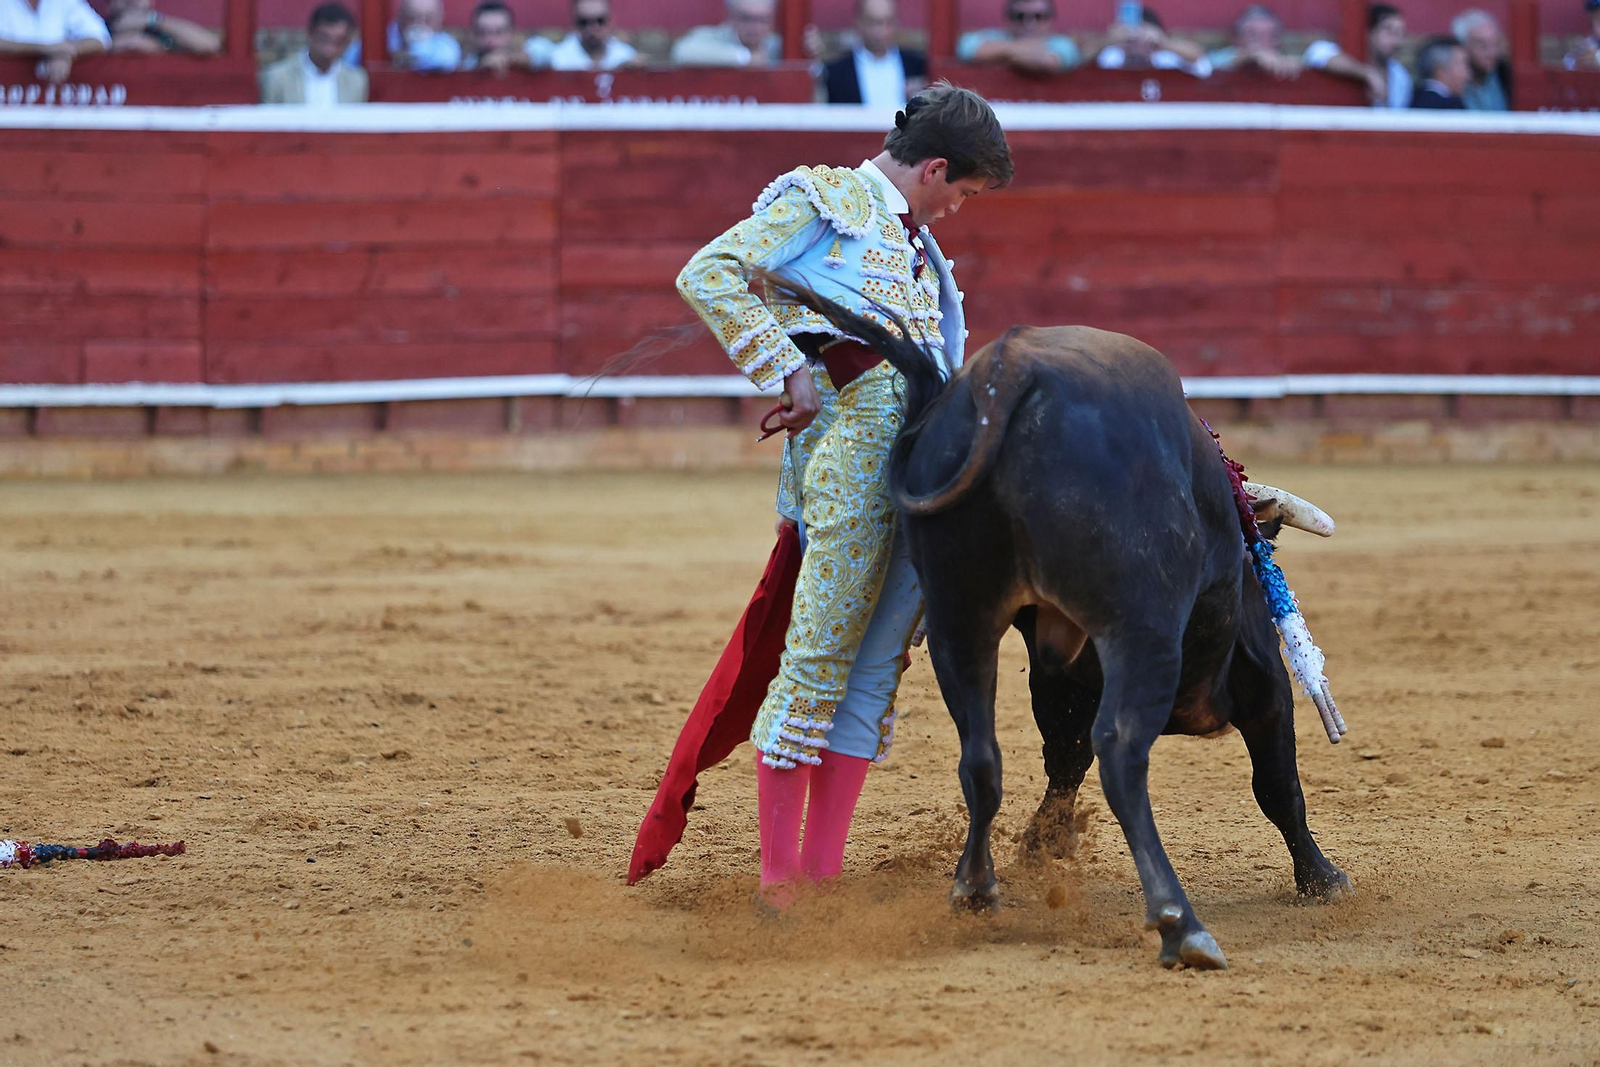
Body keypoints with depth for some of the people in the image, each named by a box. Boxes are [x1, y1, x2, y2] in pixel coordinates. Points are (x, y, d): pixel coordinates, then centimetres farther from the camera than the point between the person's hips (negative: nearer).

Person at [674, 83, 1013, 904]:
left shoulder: (912, 241, 28)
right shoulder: (822, 199, 5)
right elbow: (707, 275, -4)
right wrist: (789, 371, -10)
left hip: (925, 448, 8)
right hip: (857, 428, -8)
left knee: (877, 666, 6)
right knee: (821, 652, -8)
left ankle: (823, 869, 8)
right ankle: (779, 874, -6)